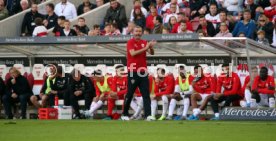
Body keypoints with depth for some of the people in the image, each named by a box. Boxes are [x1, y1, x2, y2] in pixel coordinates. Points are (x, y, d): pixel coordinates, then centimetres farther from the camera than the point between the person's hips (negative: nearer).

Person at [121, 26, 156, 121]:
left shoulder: (144, 42, 12)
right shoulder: (130, 42, -2)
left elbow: (151, 53, 2)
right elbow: (133, 53, -18)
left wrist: (151, 47, -20)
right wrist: (145, 48, -22)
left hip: (143, 72, 4)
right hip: (133, 72, -4)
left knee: (146, 94, -4)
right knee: (129, 94, 2)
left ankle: (148, 115, -10)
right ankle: (124, 114, 13)